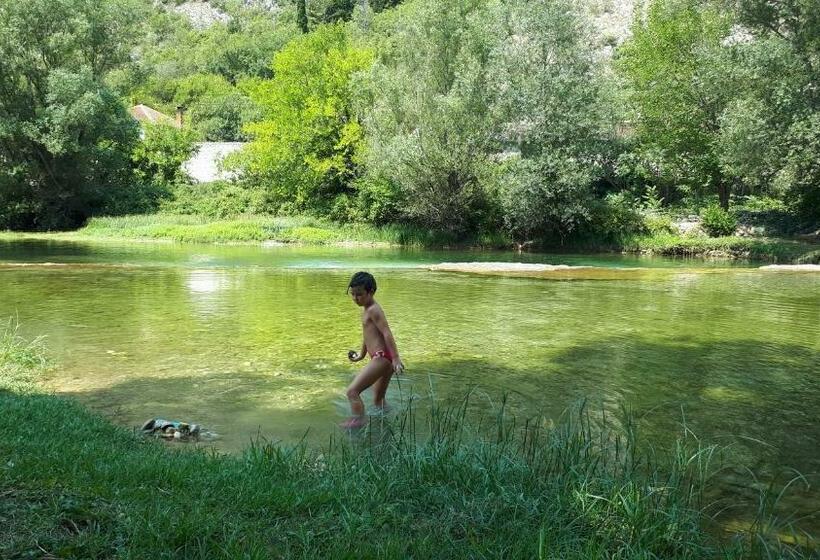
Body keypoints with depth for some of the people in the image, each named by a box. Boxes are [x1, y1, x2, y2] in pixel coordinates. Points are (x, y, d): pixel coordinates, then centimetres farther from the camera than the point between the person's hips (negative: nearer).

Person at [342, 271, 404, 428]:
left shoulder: (373, 310, -11)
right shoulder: (366, 309, 19)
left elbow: (387, 333, -19)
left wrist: (396, 358, -26)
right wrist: (362, 354, 43)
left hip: (382, 358, -11)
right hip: (380, 359, 11)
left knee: (352, 391, -15)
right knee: (378, 401, 21)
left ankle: (358, 421, -18)